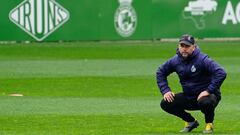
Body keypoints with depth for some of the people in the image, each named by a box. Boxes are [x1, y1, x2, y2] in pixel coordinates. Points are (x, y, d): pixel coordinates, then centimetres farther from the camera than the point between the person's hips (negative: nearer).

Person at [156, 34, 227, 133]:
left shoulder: (202, 59, -20)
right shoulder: (175, 61, -2)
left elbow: (221, 73, -30)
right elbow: (160, 72, 14)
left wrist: (208, 91, -31)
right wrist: (165, 90, 1)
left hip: (205, 95, -6)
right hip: (188, 98, 6)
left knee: (205, 102, -40)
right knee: (165, 103, -9)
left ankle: (209, 124, -5)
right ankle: (191, 122, 11)